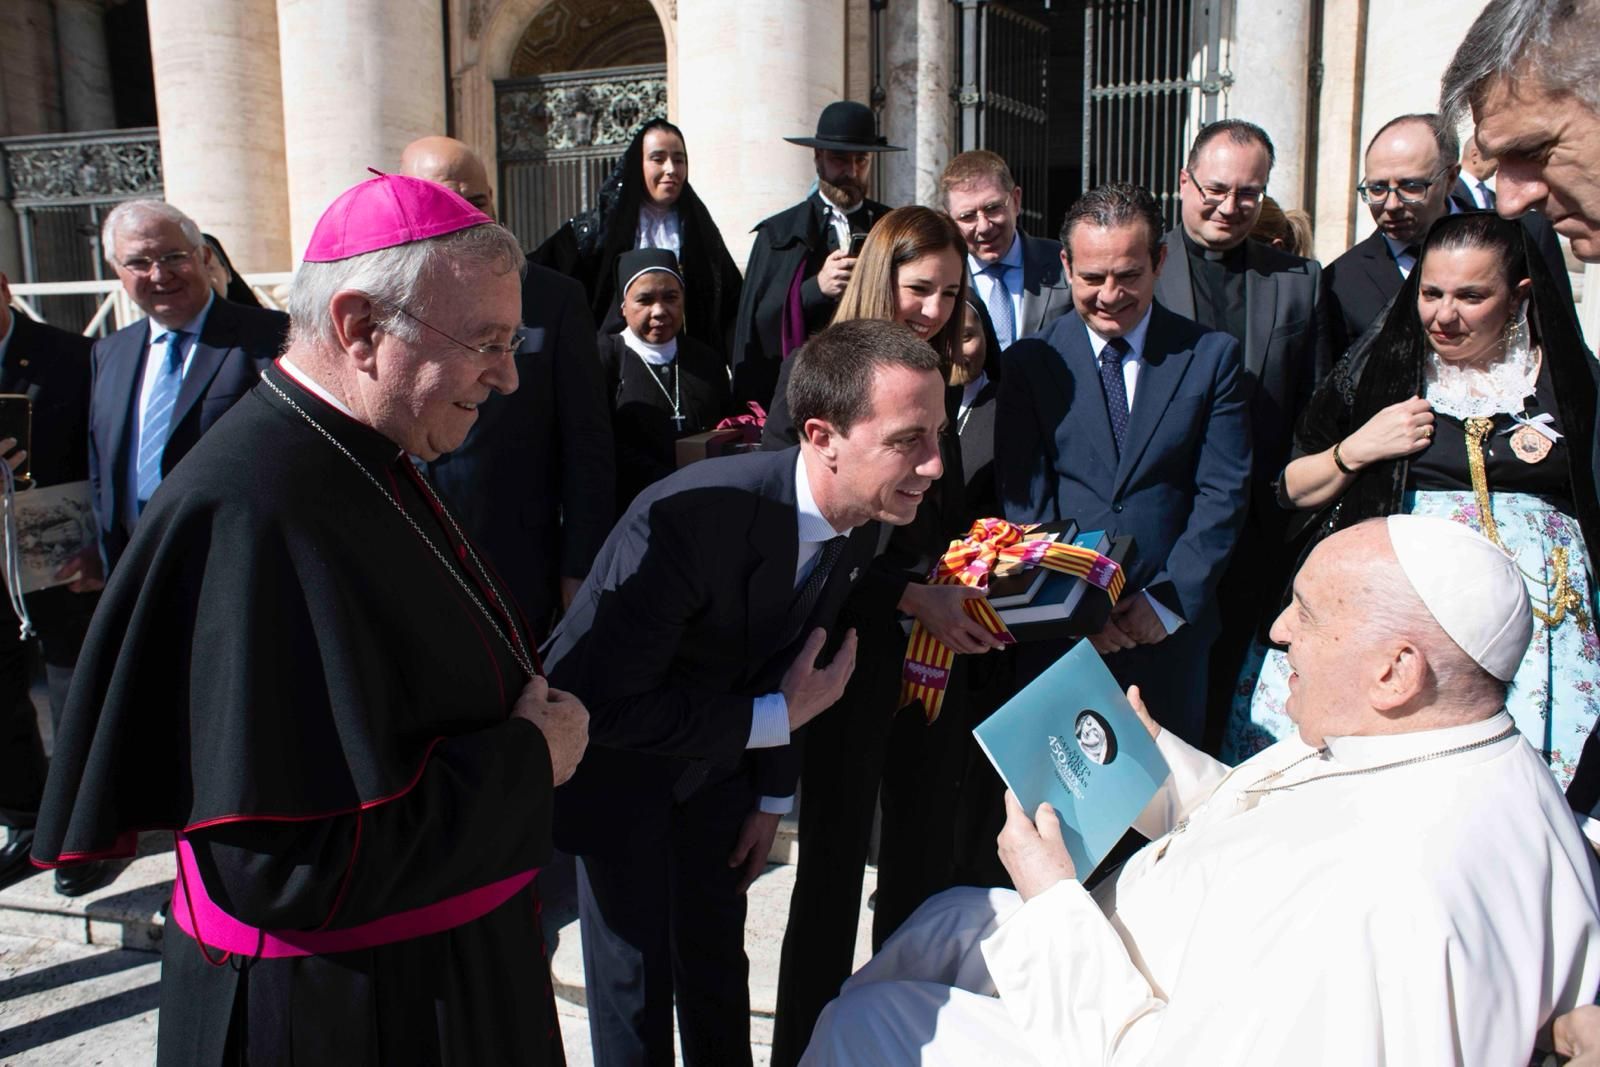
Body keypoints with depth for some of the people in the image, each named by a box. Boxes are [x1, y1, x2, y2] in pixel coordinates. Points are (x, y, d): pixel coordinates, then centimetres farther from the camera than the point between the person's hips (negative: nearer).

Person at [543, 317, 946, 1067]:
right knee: (638, 977, 4)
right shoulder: (689, 517, -37)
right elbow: (608, 706, -31)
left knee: (718, 959, 17)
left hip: (716, 751, 6)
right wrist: (777, 720, -26)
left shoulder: (861, 521, -14)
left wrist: (771, 796, 8)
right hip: (612, 753, -5)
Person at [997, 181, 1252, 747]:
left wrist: (1168, 602, -11)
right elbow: (1023, 501, -3)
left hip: (1171, 632, 1)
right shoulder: (1029, 362, 2)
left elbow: (1223, 494, -2)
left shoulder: (1213, 356, 3)